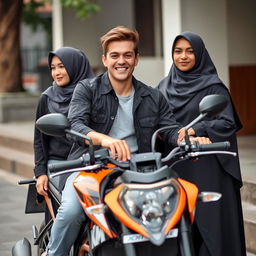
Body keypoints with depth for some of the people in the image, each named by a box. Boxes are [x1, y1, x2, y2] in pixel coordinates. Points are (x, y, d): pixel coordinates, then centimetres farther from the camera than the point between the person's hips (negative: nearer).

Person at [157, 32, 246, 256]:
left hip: (207, 169, -4)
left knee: (209, 223, -5)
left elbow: (228, 124, -9)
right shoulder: (163, 87, 14)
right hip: (173, 168, 4)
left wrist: (195, 131, -22)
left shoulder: (214, 88, 0)